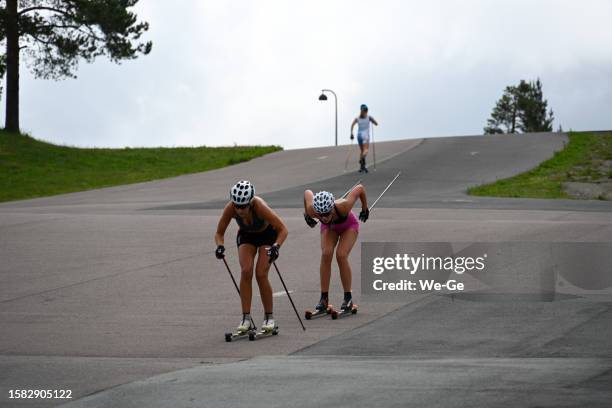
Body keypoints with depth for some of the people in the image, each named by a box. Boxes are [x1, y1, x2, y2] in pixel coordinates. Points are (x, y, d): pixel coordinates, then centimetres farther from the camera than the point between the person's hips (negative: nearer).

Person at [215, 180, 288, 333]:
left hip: (267, 235, -3)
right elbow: (219, 233, -15)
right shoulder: (230, 209, -31)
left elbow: (283, 229, -33)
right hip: (246, 235, 3)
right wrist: (220, 246, -35)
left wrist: (276, 246, -49)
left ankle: (269, 318, 1)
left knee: (261, 274, -15)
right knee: (245, 271, -18)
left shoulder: (259, 206, -39)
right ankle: (246, 318, -12)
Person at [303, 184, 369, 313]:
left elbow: (360, 188, -30)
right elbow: (307, 192, -15)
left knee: (341, 256, -21)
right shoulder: (312, 210, -37)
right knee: (326, 254, -21)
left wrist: (365, 209, -15)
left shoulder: (343, 206, -45)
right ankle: (324, 299, -14)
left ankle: (348, 298, -8)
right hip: (329, 228, 2)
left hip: (349, 226, -2)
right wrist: (307, 216, -1)